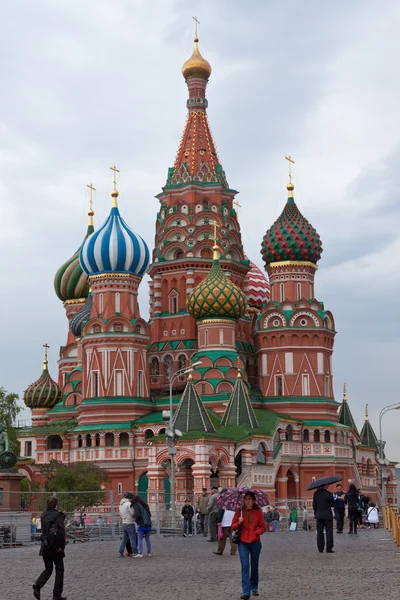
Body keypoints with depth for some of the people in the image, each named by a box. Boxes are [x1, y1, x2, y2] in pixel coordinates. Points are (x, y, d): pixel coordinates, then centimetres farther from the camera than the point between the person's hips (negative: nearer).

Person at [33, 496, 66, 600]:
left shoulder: (43, 515, 8)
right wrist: (61, 545, -15)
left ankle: (38, 585, -8)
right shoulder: (58, 515, -11)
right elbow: (61, 530, -20)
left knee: (48, 569, 17)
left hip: (45, 546, 5)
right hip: (56, 547, -5)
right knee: (59, 570, 8)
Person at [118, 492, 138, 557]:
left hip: (124, 523, 8)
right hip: (130, 524, -8)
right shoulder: (128, 504, -16)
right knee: (133, 538, -1)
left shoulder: (121, 504, 12)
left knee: (125, 538, 11)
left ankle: (121, 552, 5)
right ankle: (135, 552, 2)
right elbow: (133, 514, -16)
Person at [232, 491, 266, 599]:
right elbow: (233, 527, 4)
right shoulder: (239, 511, 0)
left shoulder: (258, 512, 1)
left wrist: (256, 533, -11)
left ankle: (254, 588, 31)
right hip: (243, 542, -1)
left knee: (254, 566, 13)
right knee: (245, 566, -11)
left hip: (255, 542, 1)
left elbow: (263, 527, 6)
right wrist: (239, 523, -16)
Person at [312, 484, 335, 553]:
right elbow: (333, 505, -6)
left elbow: (314, 505, 6)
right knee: (329, 532, 1)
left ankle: (320, 548, 9)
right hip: (327, 516, -4)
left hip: (319, 516, 4)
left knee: (319, 532, 8)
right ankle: (329, 548, -1)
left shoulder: (316, 494, 1)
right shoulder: (329, 494, -12)